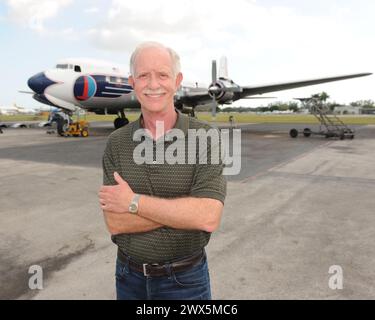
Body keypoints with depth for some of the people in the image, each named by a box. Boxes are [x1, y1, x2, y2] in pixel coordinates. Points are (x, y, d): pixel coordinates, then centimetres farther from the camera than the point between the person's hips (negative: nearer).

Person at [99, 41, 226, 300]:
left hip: (185, 279, -2)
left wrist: (134, 201, -21)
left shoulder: (204, 138, -14)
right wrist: (186, 208, -22)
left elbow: (209, 217, -25)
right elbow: (114, 222, -13)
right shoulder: (116, 143, -5)